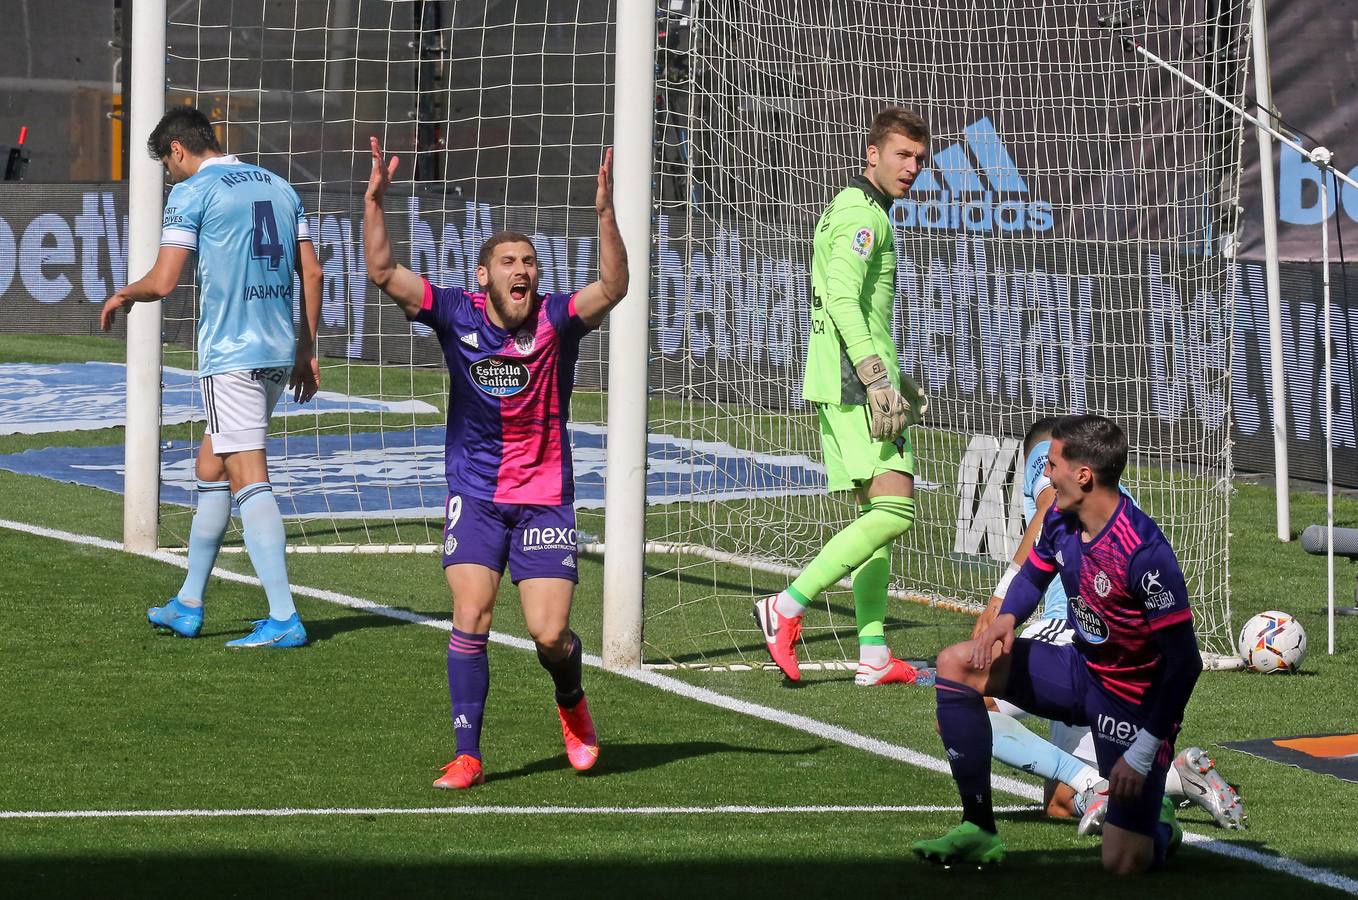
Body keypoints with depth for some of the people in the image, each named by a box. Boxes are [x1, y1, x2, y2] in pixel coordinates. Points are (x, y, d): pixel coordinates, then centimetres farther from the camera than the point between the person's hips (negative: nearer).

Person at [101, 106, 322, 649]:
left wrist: (122, 296, 8)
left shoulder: (192, 193, -6)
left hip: (231, 355, -8)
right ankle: (188, 606, 24)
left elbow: (163, 282, -12)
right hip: (280, 352, 8)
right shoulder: (278, 187, 15)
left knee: (248, 479, -7)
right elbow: (312, 272, 13)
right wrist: (306, 349, 18)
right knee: (209, 469, 18)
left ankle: (284, 618, -13)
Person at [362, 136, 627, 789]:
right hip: (475, 495, 1)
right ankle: (467, 756, -6)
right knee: (470, 618, -14)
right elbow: (382, 273, -10)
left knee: (549, 634, -7)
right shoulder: (456, 314, -4)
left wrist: (605, 213, -37)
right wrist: (375, 201, -22)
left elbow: (613, 287, -26)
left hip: (545, 498, -1)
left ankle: (571, 702, 28)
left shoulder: (556, 319, -8)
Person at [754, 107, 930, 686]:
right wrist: (878, 382, -27)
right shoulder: (862, 215, -11)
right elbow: (844, 301, -22)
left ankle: (873, 655, 8)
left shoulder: (854, 211, 22)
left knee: (877, 514, 9)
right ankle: (787, 607, -15)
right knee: (894, 511, -16)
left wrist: (894, 380, 32)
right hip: (853, 382, -11)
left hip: (852, 384, 11)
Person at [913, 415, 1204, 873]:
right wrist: (1007, 617, -9)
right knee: (956, 663, -4)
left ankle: (1157, 825, 28)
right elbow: (1035, 573, 15)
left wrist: (1143, 753, -26)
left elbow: (1184, 662, -28)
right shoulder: (1060, 519, -8)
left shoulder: (1143, 552, -31)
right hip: (1081, 668, 7)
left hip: (1136, 702, -7)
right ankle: (978, 830, -1)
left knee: (1124, 863, -13)